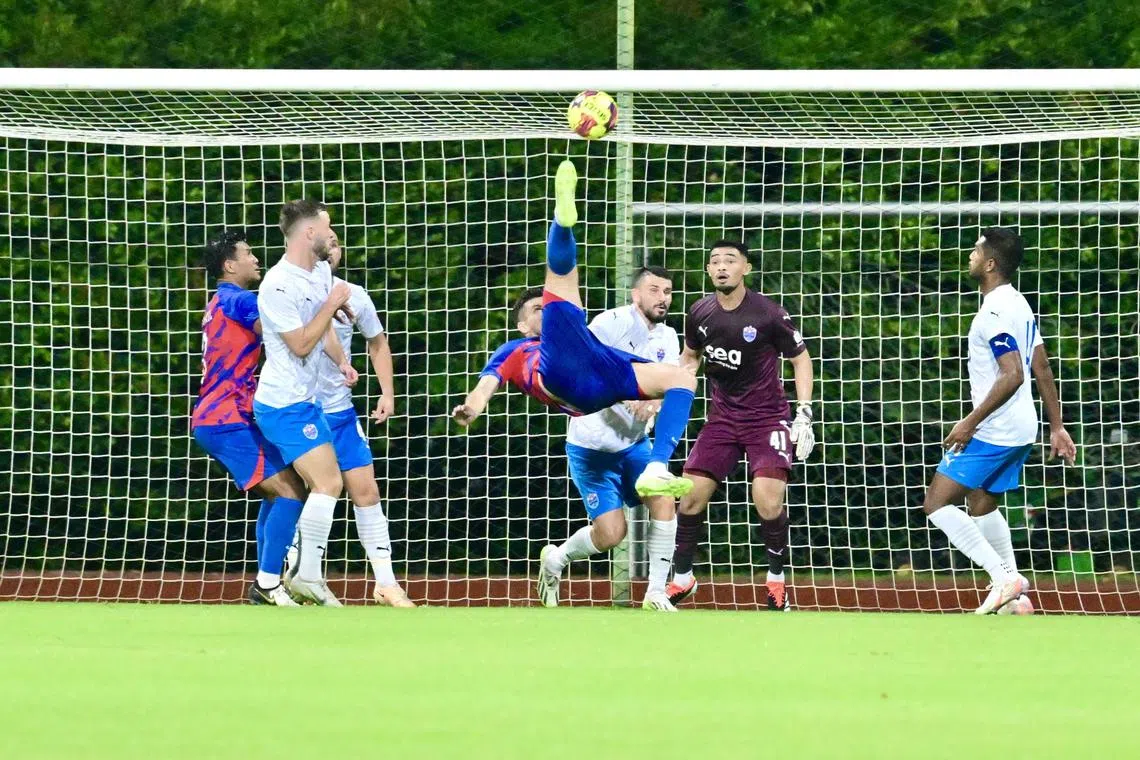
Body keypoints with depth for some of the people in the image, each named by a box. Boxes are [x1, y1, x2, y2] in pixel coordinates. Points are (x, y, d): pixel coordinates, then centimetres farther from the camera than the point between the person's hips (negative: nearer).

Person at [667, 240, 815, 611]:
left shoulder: (768, 313, -15)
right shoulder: (700, 313, -2)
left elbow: (801, 358, -4)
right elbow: (690, 356, 19)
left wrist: (804, 414, -11)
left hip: (768, 417, -4)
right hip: (723, 417, 4)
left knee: (768, 500, -21)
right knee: (692, 494, -6)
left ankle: (776, 577, 3)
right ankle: (682, 577, 13)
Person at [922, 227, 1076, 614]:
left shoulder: (995, 312, -19)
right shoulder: (1018, 304, 11)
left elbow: (1012, 375, -28)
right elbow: (1043, 371, 16)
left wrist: (971, 422, -23)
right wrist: (1056, 427, 19)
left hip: (994, 432, -10)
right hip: (1020, 430, 10)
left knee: (937, 503, -8)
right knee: (980, 502, 22)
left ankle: (1003, 578, -14)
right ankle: (1014, 596, 19)